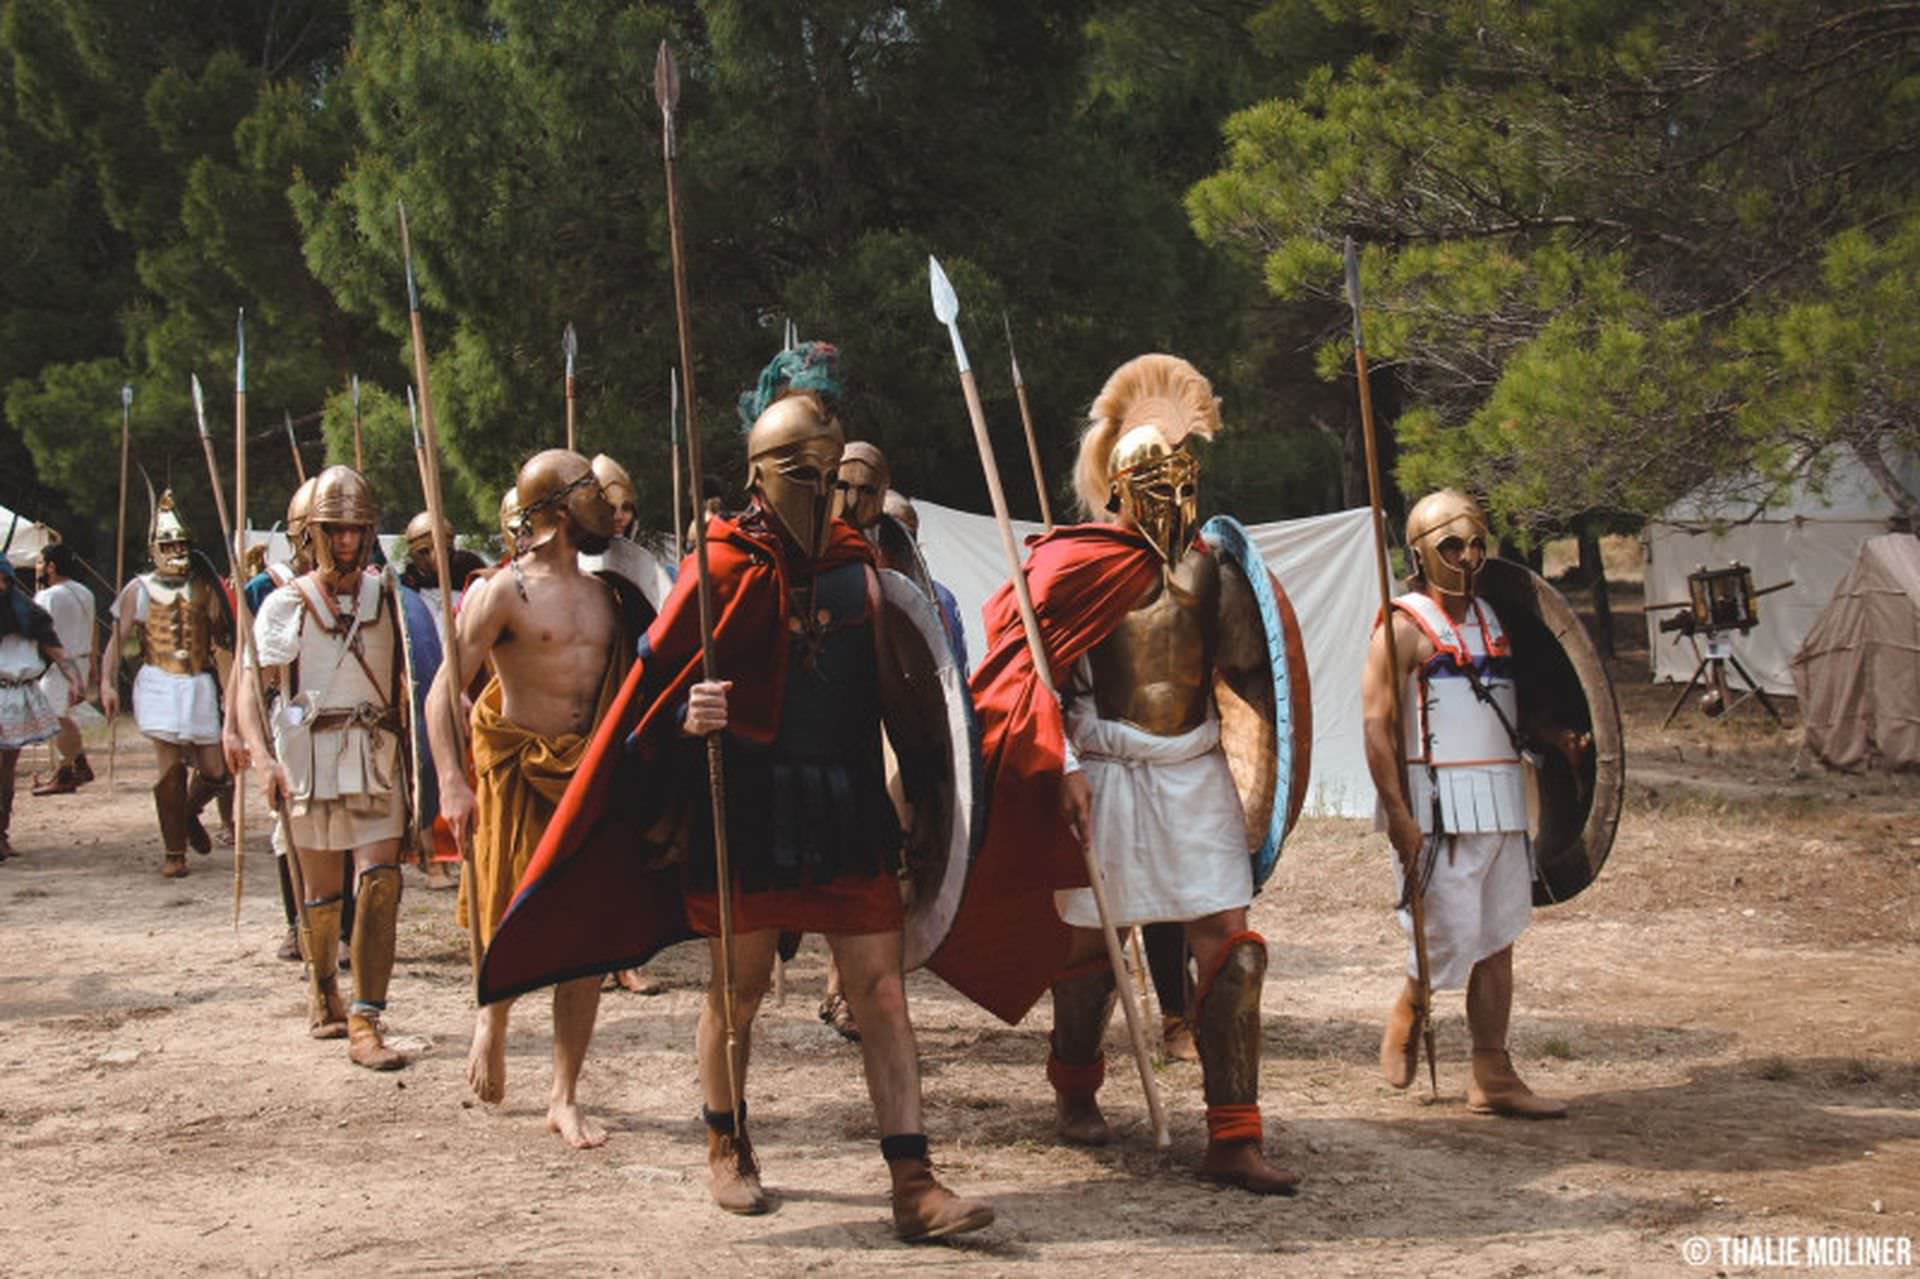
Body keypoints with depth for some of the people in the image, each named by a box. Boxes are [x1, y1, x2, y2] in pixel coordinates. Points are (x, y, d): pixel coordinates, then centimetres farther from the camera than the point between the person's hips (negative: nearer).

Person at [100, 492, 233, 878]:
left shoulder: (203, 587, 10)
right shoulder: (140, 590, 3)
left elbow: (223, 636, 12)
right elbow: (117, 639, -1)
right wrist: (107, 683, -13)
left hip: (199, 684, 3)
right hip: (159, 684, -3)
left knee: (215, 771, 0)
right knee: (171, 769, -8)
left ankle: (190, 813, 34)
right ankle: (174, 853, 4)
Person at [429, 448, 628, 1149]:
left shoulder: (603, 595, 13)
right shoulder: (504, 591, -6)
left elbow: (626, 688, 21)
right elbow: (444, 690, -11)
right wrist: (453, 782, -22)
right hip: (518, 773, -5)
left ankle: (565, 1098, 9)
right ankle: (491, 1021, 31)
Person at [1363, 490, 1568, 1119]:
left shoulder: (1490, 619, 16)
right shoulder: (1405, 625, -6)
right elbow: (1376, 722, -11)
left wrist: (1553, 736, 4)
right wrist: (1397, 813, -18)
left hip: (1502, 804, 7)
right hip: (1440, 802, -7)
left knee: (1498, 942, 7)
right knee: (1454, 936, -7)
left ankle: (1493, 1079, 11)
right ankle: (1405, 1017, 22)